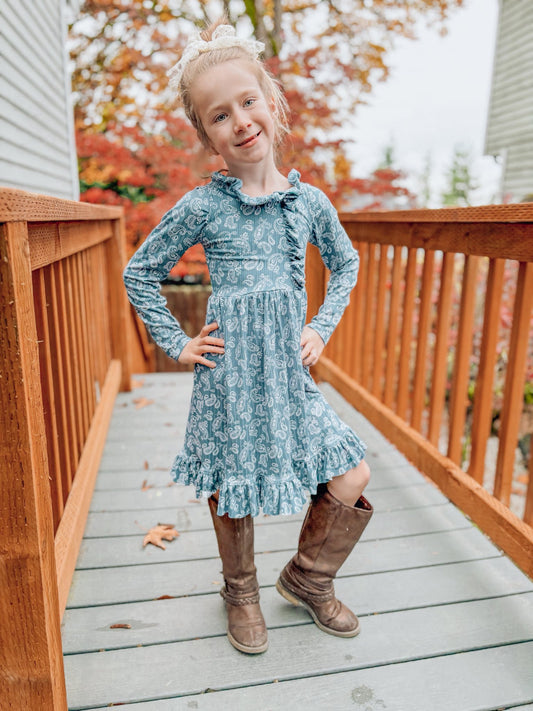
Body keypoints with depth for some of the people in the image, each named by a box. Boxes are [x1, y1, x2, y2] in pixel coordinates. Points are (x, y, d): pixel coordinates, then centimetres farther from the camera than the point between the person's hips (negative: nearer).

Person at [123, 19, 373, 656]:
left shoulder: (310, 202, 3)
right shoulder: (201, 207, -6)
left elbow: (346, 263, 19)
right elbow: (139, 273, 4)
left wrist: (321, 328, 8)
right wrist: (176, 343, -1)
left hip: (291, 371, 3)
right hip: (229, 375, -3)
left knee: (352, 479, 2)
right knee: (231, 491, 11)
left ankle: (307, 578, 31)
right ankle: (240, 590, 42)